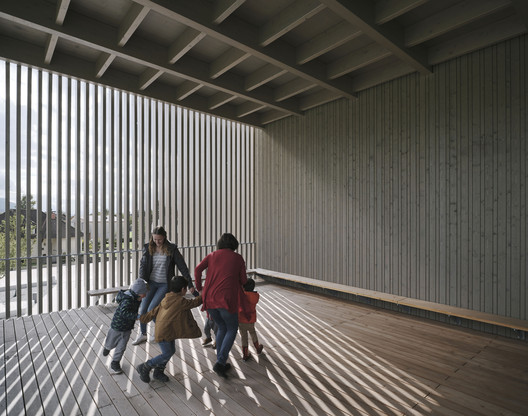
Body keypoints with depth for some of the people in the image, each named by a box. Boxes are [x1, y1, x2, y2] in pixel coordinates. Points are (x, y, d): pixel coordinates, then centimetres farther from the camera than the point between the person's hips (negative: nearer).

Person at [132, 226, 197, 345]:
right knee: (143, 309, 5)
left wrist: (190, 285, -11)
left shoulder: (172, 249, -12)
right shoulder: (148, 248, -2)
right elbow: (143, 265, -1)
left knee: (151, 310, -9)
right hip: (151, 282, 4)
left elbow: (182, 267, -10)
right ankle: (142, 334, 30)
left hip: (164, 284, -4)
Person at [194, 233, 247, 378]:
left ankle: (221, 363, 25)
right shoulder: (238, 258, 5)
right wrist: (238, 282, 29)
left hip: (210, 299, 4)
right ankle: (220, 362, 2)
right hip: (227, 300, -4)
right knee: (232, 329, 16)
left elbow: (198, 269, 0)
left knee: (222, 328, 23)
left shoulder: (212, 255, 12)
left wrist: (199, 288, 13)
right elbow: (243, 280, 6)